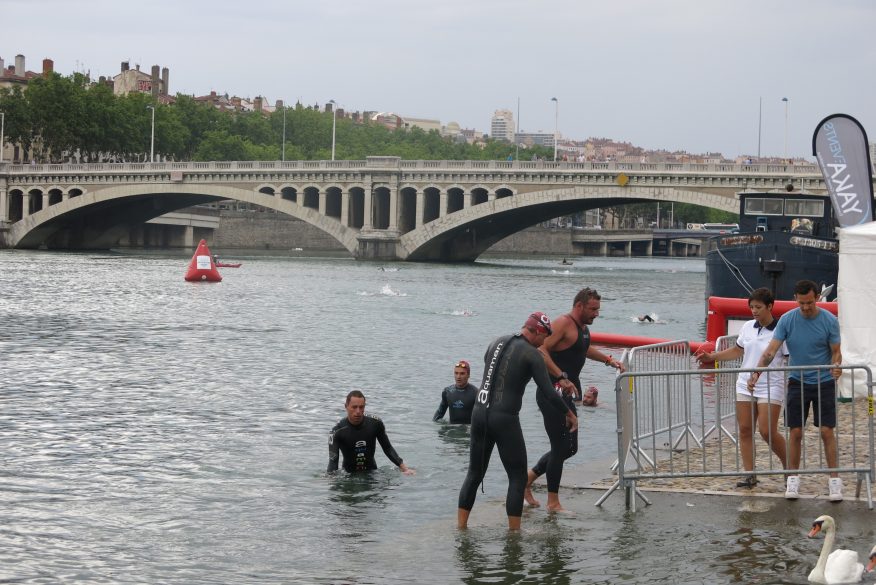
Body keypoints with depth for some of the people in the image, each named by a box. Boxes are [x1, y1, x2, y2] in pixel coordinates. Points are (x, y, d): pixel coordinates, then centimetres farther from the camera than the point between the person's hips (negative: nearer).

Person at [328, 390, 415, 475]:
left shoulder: (375, 424, -7)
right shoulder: (337, 431, -14)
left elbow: (388, 448, 6)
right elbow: (333, 461, -18)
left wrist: (403, 467, -2)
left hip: (372, 473, 2)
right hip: (349, 475, -2)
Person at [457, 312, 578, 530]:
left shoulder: (498, 342, 12)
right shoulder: (532, 354, -7)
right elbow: (548, 393, -10)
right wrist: (569, 414, 4)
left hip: (479, 412, 6)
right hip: (505, 419, -6)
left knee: (475, 473, 14)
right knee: (517, 477, 4)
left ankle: (460, 526, 13)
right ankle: (514, 531, 0)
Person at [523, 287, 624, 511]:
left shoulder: (583, 328, 16)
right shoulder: (563, 324, -15)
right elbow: (541, 350, -27)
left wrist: (608, 360, 30)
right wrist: (561, 378, -33)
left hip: (566, 395, 10)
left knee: (569, 448, 14)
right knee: (561, 447, -6)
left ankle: (528, 479, 26)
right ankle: (553, 503, 3)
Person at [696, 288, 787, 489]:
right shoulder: (748, 327, 7)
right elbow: (737, 350, 21)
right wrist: (712, 357, 16)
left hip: (770, 387, -6)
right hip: (745, 386, 6)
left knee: (767, 432, -11)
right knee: (745, 430, 2)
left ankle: (789, 466, 12)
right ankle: (749, 474, 8)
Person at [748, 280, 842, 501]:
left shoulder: (829, 321, -8)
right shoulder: (787, 320, -6)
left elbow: (836, 352, -3)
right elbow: (771, 350, -9)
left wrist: (836, 366, -26)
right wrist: (756, 373, -23)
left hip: (824, 382, -1)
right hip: (797, 381, 1)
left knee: (827, 431, -4)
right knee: (795, 432, 1)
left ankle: (834, 479, 3)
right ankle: (793, 478, 12)